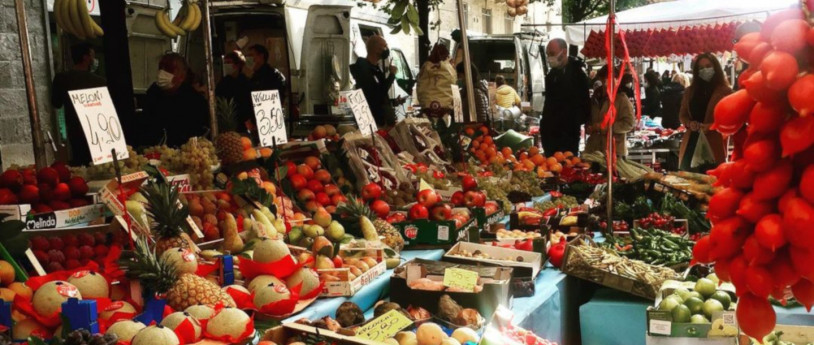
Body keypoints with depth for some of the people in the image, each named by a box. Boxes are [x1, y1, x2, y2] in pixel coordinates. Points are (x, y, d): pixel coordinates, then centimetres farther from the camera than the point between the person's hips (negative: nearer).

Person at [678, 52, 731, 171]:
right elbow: (682, 115, 19)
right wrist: (689, 123, -3)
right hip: (692, 143, 5)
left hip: (713, 145, -4)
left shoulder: (725, 91, 0)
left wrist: (711, 126, -20)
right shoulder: (690, 91, 15)